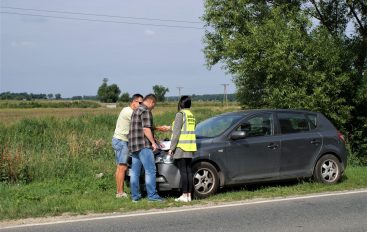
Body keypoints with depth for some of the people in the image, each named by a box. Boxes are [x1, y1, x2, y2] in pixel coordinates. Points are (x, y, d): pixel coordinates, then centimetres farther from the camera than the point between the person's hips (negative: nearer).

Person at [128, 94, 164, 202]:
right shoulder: (146, 111, -9)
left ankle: (135, 196, 10)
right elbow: (146, 129, -17)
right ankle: (152, 195, -8)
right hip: (143, 145, -10)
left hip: (133, 146, 10)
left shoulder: (136, 111, 22)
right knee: (150, 171, -7)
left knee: (135, 172, 8)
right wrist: (153, 142, -12)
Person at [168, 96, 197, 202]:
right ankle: (189, 195, 8)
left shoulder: (180, 114, -9)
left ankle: (184, 195, -7)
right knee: (188, 170, 7)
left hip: (181, 146, -8)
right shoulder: (191, 115, 15)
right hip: (190, 147, 8)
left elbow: (176, 133, -13)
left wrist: (172, 148, -11)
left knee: (183, 171, -7)